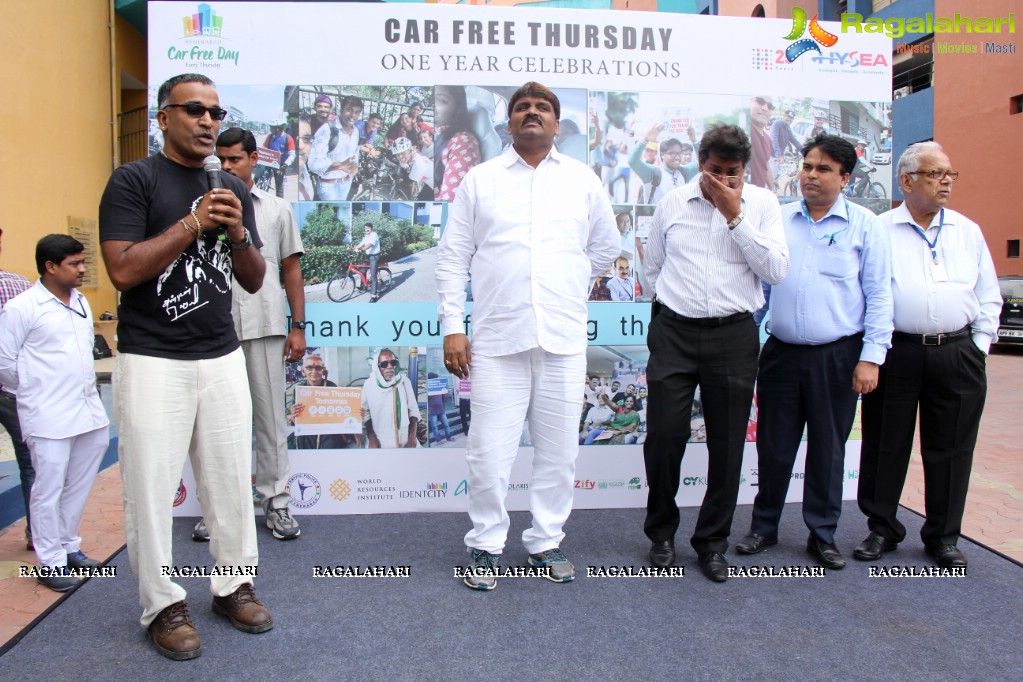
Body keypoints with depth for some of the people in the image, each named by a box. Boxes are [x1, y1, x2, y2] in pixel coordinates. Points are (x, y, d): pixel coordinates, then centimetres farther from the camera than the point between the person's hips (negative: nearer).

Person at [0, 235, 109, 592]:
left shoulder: (81, 302, 11)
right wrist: (35, 390, 4)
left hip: (89, 409, 7)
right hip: (49, 418, -7)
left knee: (79, 485, 14)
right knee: (49, 489, 1)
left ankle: (68, 546, 30)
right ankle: (50, 562, 13)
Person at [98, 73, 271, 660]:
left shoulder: (234, 189, 13)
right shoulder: (134, 181, -2)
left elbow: (254, 281, 12)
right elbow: (123, 270, -13)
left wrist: (238, 233, -6)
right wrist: (195, 222, -16)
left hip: (223, 357, 5)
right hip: (153, 362, -4)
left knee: (232, 479, 9)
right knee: (151, 485, 2)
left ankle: (233, 584, 25)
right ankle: (163, 605, 18)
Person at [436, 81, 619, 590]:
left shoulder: (582, 180, 12)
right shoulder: (480, 180, 8)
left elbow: (607, 246, 23)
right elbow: (453, 257, 5)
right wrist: (452, 326, -2)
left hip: (564, 339, 2)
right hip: (497, 337, -1)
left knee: (559, 450, 9)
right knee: (489, 451, -1)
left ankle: (546, 542, 26)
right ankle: (486, 544, 19)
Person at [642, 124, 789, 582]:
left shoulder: (762, 204, 3)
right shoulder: (672, 203, 6)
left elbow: (776, 271, -8)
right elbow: (653, 268, 17)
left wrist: (735, 215, -11)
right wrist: (674, 303, 10)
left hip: (733, 336, 0)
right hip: (674, 332, 0)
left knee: (727, 445, 6)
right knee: (663, 435, 0)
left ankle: (712, 542, 23)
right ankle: (661, 532, 22)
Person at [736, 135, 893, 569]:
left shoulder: (864, 226, 2)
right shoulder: (778, 220, 8)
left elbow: (879, 296, 0)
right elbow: (759, 283, 13)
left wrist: (871, 356, -7)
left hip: (837, 356, -1)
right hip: (782, 352, 2)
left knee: (828, 449, 9)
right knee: (773, 446, 8)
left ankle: (822, 535, 24)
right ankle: (764, 526, 25)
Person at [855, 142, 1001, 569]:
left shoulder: (968, 231, 12)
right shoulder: (880, 230, 1)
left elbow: (988, 296, 15)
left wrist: (981, 345, 6)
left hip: (957, 354, 3)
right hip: (897, 354, -3)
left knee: (950, 449, 9)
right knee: (886, 446, 6)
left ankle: (943, 535, 24)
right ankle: (882, 529, 22)